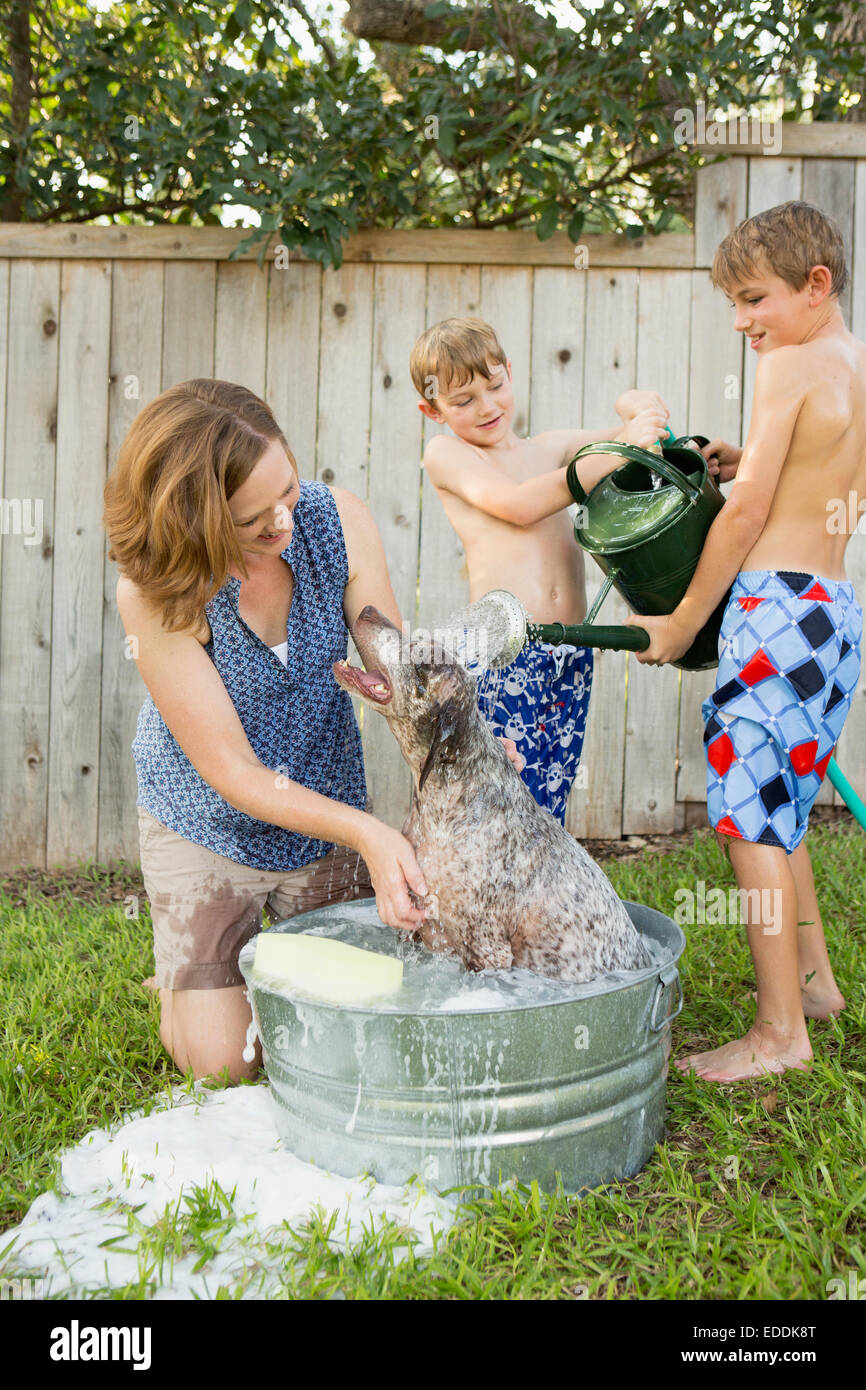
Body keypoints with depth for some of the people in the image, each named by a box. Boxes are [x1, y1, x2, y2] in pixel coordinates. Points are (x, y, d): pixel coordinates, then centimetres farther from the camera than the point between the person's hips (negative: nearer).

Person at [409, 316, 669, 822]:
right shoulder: (445, 453, 4)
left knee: (551, 809, 7)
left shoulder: (551, 447, 21)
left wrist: (637, 407, -2)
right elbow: (519, 505, -11)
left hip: (572, 654, 5)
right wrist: (618, 450, -12)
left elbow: (640, 410, 24)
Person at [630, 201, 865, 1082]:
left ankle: (779, 1034, 4)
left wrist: (681, 623, -5)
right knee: (777, 808, 21)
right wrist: (754, 464, 14)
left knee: (751, 817, -4)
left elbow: (745, 515, -12)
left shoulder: (790, 365, -10)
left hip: (777, 607, -9)